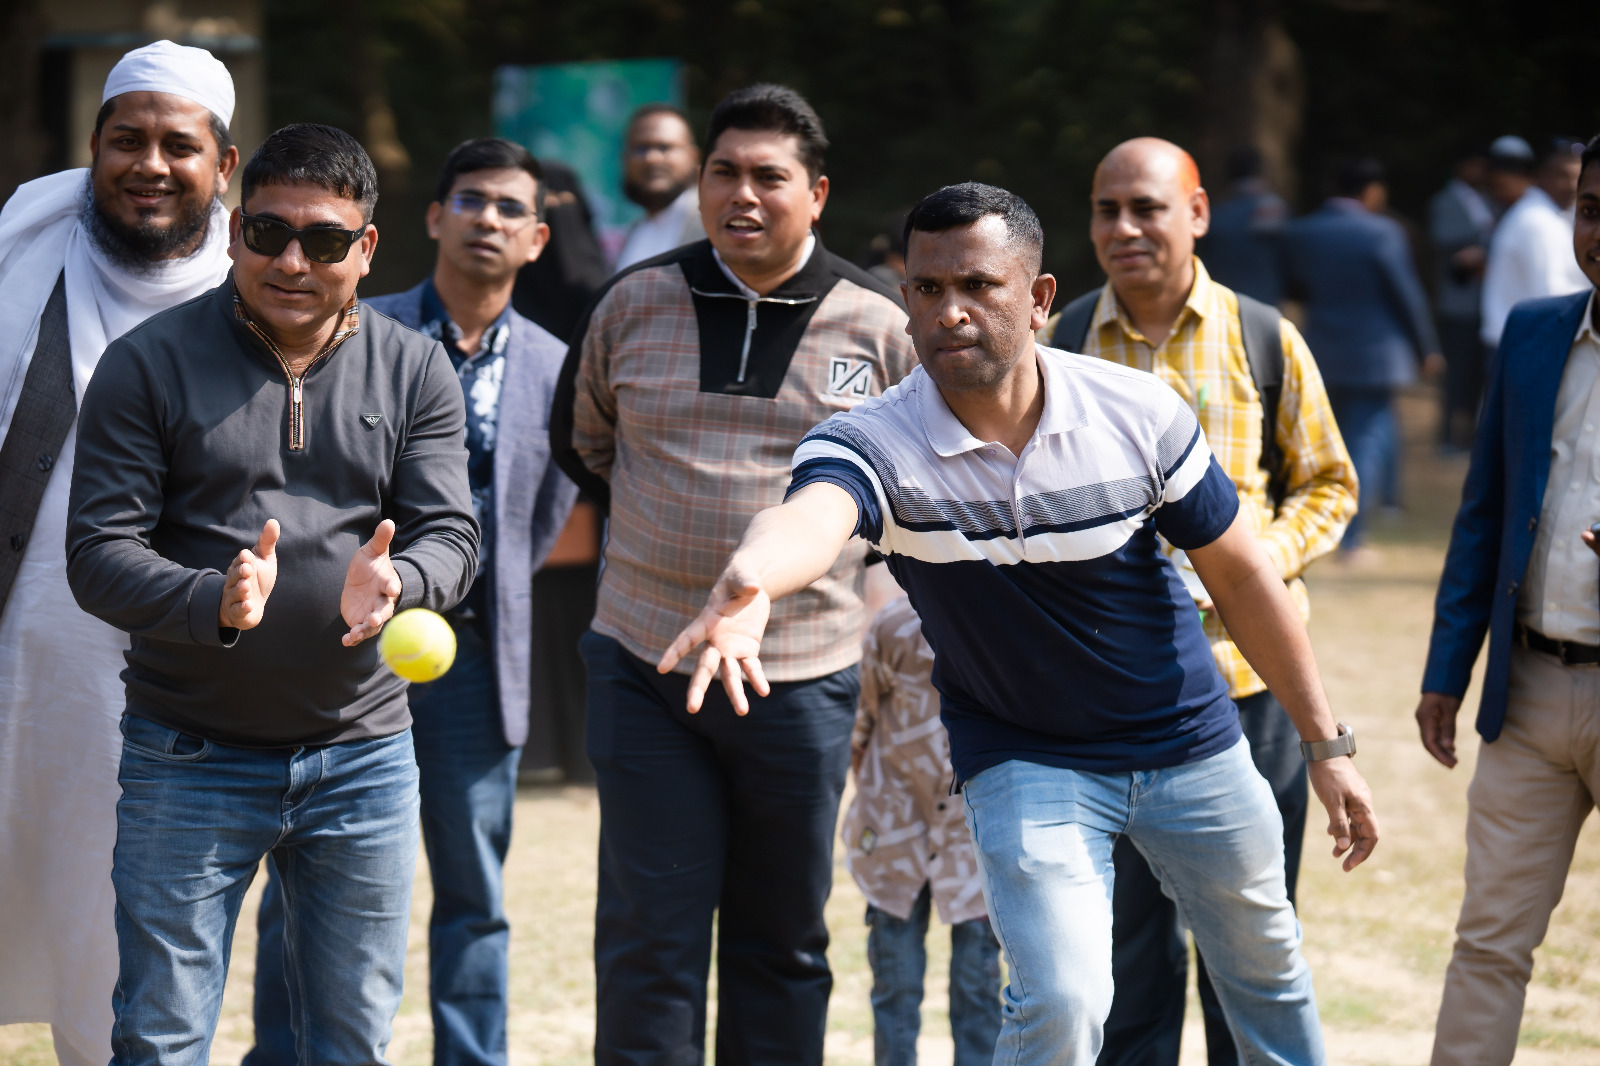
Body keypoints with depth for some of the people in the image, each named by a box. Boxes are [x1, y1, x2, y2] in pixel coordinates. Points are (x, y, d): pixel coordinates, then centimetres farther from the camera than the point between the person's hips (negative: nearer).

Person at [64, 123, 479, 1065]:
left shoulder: (416, 372, 5)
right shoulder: (150, 366, -4)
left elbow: (450, 535, -2)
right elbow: (99, 553, -9)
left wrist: (395, 583, -26)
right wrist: (213, 604, -28)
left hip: (364, 753, 3)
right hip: (191, 762, -2)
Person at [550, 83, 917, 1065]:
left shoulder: (876, 326, -1)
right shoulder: (636, 303, 3)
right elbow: (581, 440, 20)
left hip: (804, 678, 0)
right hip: (645, 667, 0)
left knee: (784, 940, 9)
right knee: (650, 937, -2)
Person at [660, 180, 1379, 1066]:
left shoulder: (1139, 412, -17)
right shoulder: (874, 444, -24)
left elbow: (1238, 572, -5)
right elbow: (810, 516, -48)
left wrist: (1325, 742, 0)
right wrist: (748, 584, -73)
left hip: (1188, 743, 2)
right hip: (1023, 759, -2)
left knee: (1266, 970, 18)